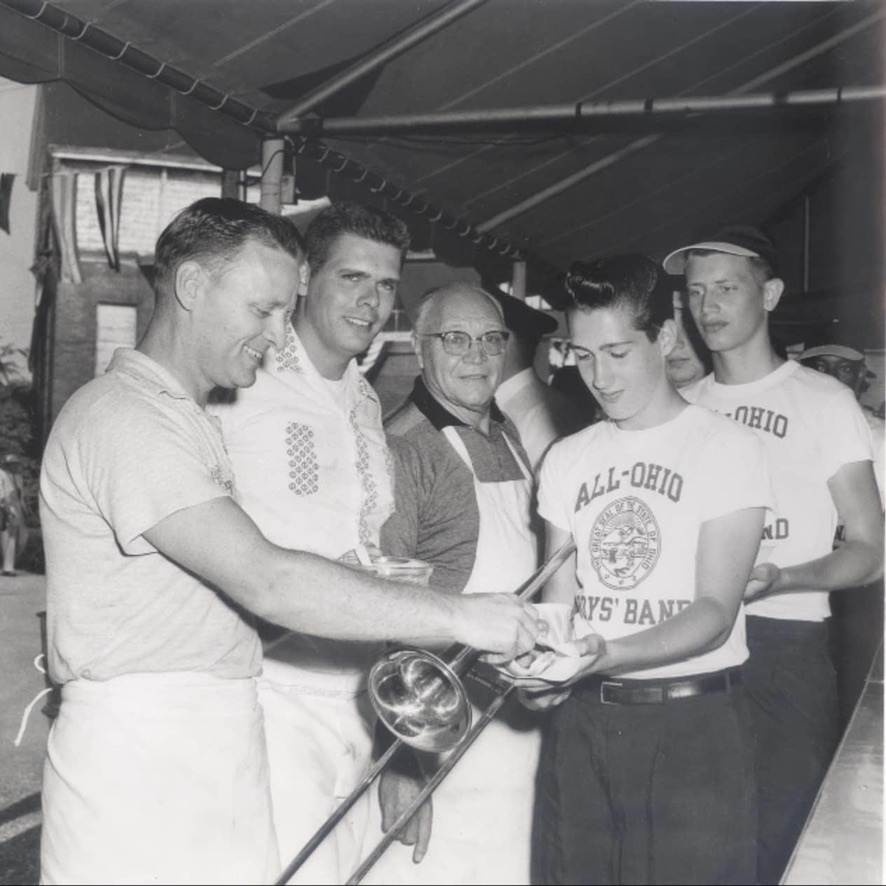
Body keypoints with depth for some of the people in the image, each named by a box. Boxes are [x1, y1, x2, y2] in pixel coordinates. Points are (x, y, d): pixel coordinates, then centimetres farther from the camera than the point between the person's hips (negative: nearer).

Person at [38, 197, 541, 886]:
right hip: (139, 745, -8)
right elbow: (267, 582, -24)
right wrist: (458, 616, -21)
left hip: (222, 743, 9)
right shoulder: (124, 414, -15)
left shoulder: (191, 421, 19)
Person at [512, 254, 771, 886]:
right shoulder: (567, 460, 10)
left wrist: (609, 653, -26)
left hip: (693, 722, -4)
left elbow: (715, 611, -12)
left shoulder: (727, 448, -5)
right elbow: (561, 598, 7)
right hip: (582, 720, 4)